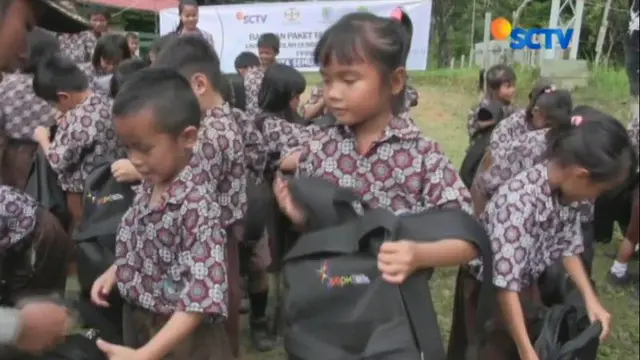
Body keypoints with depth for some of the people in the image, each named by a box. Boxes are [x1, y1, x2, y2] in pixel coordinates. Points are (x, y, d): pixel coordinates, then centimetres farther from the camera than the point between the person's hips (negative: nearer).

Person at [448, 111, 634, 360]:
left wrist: (591, 300, -5)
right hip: (489, 291, -7)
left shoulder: (567, 191, -12)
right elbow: (505, 284, -33)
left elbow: (568, 247, 4)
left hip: (526, 287, 7)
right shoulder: (520, 200, -36)